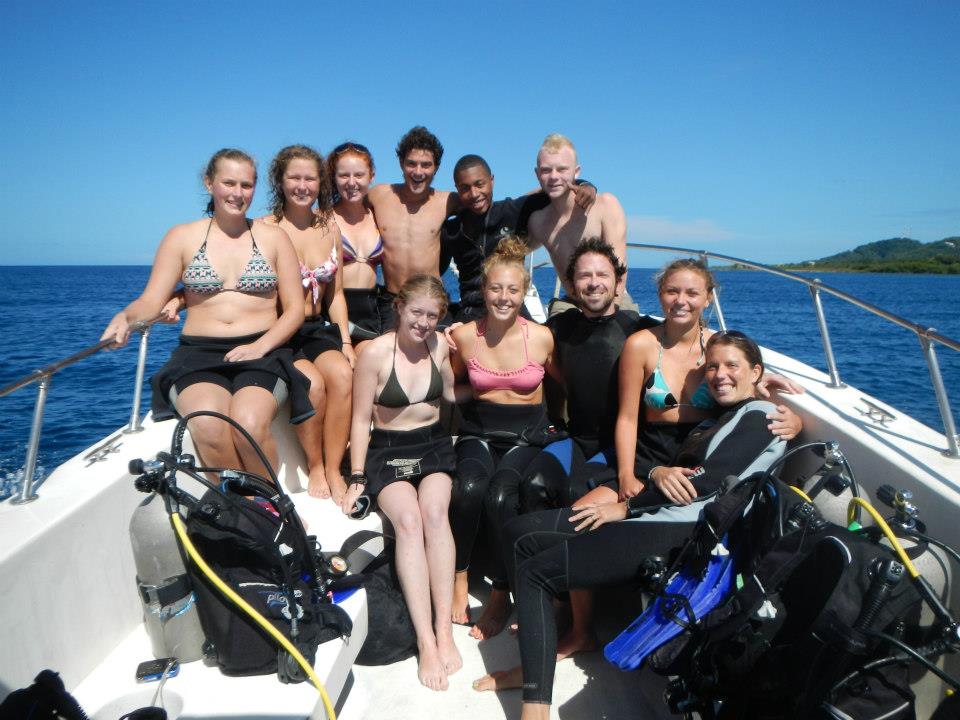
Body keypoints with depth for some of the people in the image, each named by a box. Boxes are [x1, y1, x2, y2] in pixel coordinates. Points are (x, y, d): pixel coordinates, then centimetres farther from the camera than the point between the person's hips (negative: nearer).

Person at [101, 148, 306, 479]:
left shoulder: (273, 237, 10)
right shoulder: (182, 237, 12)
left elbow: (295, 309, 6)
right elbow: (151, 301, 6)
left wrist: (260, 346, -10)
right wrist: (125, 316, -18)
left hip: (261, 354, -1)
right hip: (198, 354, 1)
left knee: (250, 424, -32)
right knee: (207, 427, -32)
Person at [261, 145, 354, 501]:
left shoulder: (329, 227, 10)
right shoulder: (266, 229, -5)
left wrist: (345, 342, 1)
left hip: (317, 329, 4)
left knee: (343, 374, -27)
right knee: (313, 382, -30)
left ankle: (333, 470, -16)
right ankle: (315, 467, -7)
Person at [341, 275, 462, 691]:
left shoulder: (442, 345, 2)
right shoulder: (375, 353, -7)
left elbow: (453, 395, 14)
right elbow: (361, 419, -3)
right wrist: (357, 478, -5)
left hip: (434, 444, 2)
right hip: (388, 450, -2)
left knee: (435, 512, -29)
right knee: (408, 521, -30)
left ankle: (444, 630, -26)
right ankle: (426, 641, -29)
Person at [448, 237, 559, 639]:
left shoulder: (542, 338, -4)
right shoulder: (464, 336, -2)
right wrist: (474, 397, 1)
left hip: (527, 435, -1)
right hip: (479, 432, 1)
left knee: (500, 497, -29)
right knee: (469, 488, -31)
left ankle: (500, 595, -7)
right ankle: (459, 578, -9)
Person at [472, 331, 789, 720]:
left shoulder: (760, 414, 0)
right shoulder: (712, 422, 28)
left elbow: (709, 480, -12)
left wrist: (624, 508, -9)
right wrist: (659, 473, -9)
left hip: (682, 531, -10)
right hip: (652, 517, 10)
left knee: (534, 571, -15)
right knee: (522, 532, 0)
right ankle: (540, 653, 5)